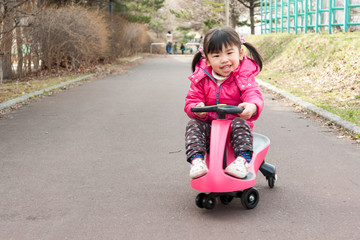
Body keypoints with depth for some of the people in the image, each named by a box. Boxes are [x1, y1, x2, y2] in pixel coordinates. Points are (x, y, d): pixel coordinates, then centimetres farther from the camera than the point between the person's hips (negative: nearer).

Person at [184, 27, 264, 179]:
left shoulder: (244, 76, -7)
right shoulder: (201, 78, -1)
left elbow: (254, 95, -23)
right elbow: (191, 102, -2)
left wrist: (252, 106, -49)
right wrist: (197, 109, -29)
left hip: (235, 123, -2)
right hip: (209, 126, 2)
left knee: (240, 124, -32)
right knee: (193, 125, -23)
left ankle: (243, 160, -35)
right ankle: (196, 160, -30)